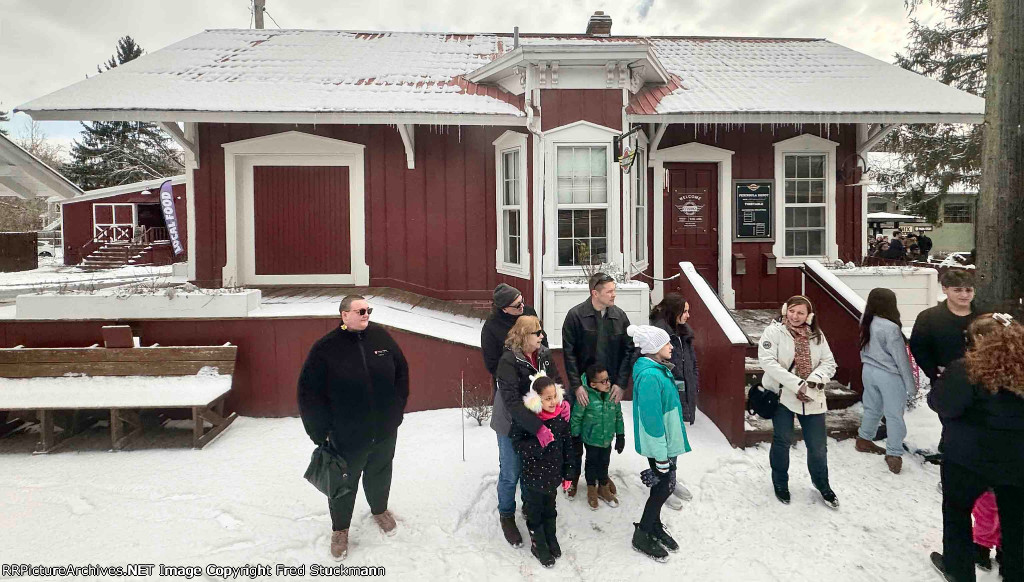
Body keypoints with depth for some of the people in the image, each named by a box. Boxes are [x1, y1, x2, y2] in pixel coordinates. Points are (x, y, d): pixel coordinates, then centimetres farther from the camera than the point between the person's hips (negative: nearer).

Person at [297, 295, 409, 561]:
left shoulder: (381, 336, -5)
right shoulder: (325, 348, -15)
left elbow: (401, 372, 4)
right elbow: (309, 393, -11)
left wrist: (397, 410, 4)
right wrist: (320, 432, -11)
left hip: (385, 432, 3)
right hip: (346, 437, -3)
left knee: (380, 474, 24)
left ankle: (379, 509, 52)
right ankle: (340, 528, 40)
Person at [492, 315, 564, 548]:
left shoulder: (544, 354, -6)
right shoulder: (508, 361, -24)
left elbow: (556, 381, 5)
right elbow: (512, 401, -30)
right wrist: (537, 427, -36)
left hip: (539, 422, 5)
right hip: (512, 425, -5)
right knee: (511, 473, 6)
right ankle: (506, 516, 29)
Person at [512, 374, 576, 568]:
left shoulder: (561, 414, -10)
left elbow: (567, 445, 0)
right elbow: (519, 444, -16)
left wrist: (568, 472, 5)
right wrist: (539, 443, -33)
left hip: (553, 474, 4)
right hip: (533, 475, -4)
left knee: (550, 509, 24)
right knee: (535, 512, 15)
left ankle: (551, 538, 47)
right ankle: (538, 545, 36)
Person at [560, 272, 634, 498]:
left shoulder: (620, 316, -2)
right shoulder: (576, 315, -12)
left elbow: (628, 350, 1)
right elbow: (569, 352, -11)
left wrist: (621, 383, -6)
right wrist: (576, 385, -15)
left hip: (610, 387, 3)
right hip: (581, 388, -3)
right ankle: (572, 475, 29)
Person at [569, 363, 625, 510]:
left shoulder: (613, 395, -9)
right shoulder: (586, 397, -23)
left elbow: (618, 416, 4)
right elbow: (576, 417, -13)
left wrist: (620, 436, 8)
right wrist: (575, 436, -5)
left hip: (607, 438, 4)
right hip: (591, 439, -4)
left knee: (604, 462, 19)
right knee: (592, 462, 13)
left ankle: (603, 488, 41)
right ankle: (591, 489, 34)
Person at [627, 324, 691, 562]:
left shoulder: (659, 370, 4)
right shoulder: (650, 376, -27)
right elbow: (652, 419, -25)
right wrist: (661, 455, -21)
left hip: (668, 440, 9)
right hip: (660, 444, -9)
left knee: (664, 485, 19)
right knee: (664, 487, 3)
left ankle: (655, 526, 38)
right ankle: (642, 535, 19)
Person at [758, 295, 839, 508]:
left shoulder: (816, 335, 5)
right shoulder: (774, 331, -9)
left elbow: (829, 362, 4)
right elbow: (767, 361, -19)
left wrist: (816, 379, -17)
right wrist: (796, 384, -23)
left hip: (812, 398, 3)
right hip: (782, 395, -3)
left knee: (818, 445, 10)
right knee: (783, 441, 10)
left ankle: (822, 484, 36)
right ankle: (780, 483, 31)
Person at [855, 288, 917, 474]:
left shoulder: (866, 322, -3)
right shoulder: (890, 328, -22)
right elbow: (901, 358, -14)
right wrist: (911, 385, -6)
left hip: (868, 370, 7)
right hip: (888, 375, -7)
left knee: (872, 408, 21)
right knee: (894, 415, 4)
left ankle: (864, 440, 33)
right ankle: (894, 454, 9)